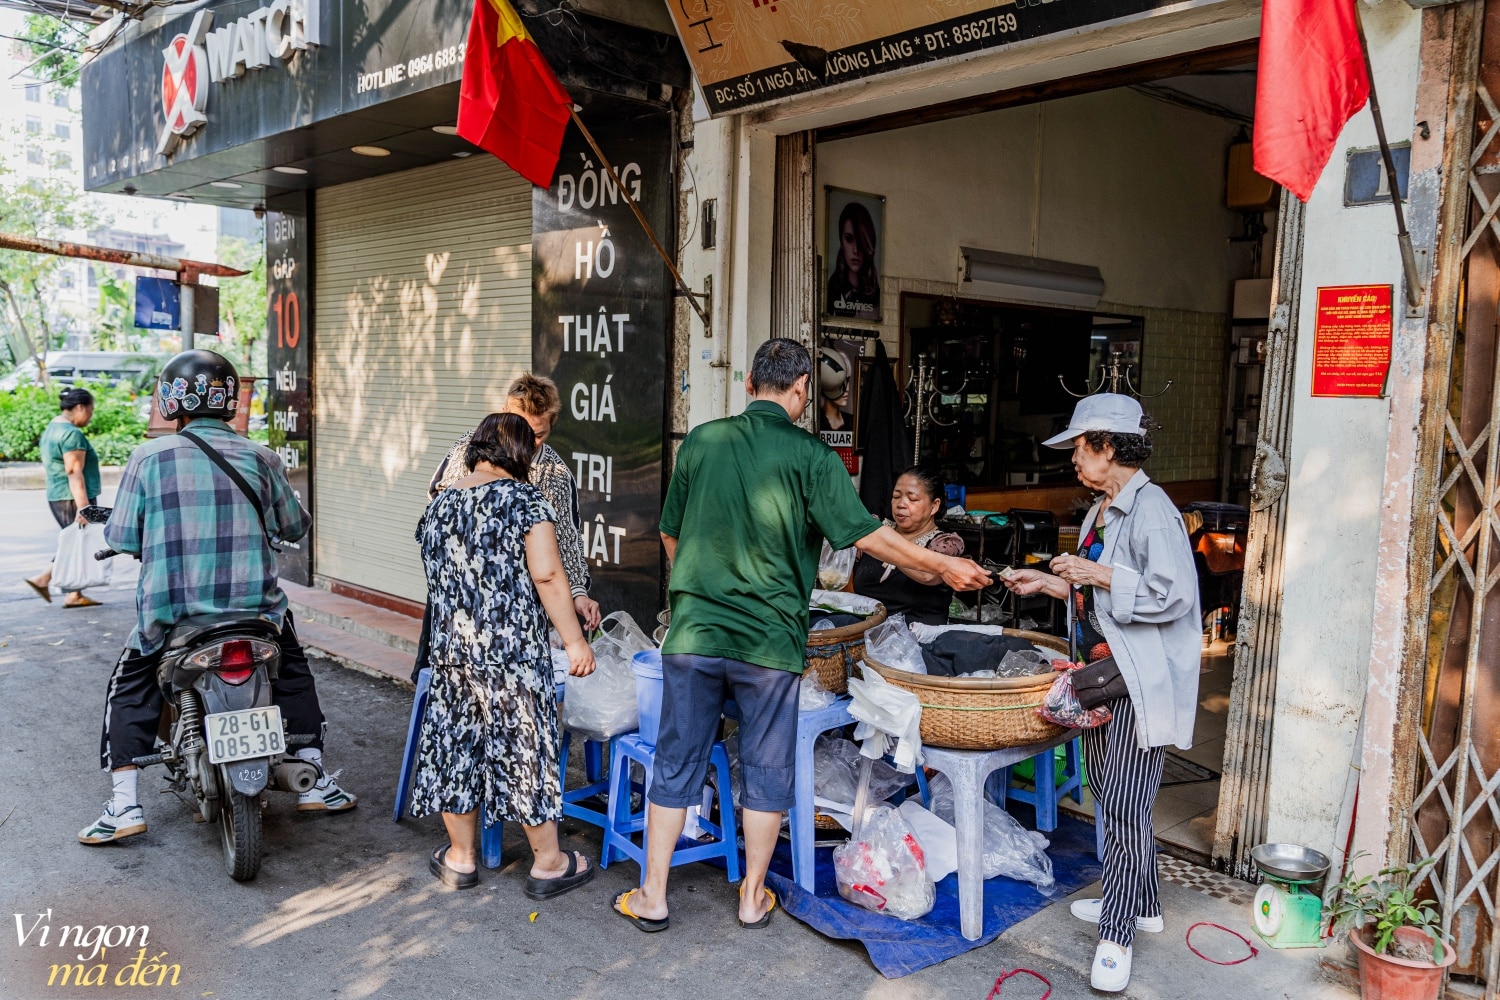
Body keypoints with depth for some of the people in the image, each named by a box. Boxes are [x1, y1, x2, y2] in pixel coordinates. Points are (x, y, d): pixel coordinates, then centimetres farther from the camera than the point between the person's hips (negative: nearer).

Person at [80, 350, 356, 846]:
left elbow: (121, 537, -2)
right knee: (294, 672, 25)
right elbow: (294, 527, 11)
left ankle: (124, 806, 15)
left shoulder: (149, 457, -5)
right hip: (254, 602, 2)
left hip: (171, 607, -1)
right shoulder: (259, 457, 1)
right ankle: (315, 780, 25)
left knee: (129, 687, 22)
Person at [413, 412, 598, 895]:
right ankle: (548, 863, 17)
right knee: (525, 746, 5)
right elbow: (547, 574, -17)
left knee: (457, 744, 15)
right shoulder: (525, 499, -8)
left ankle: (460, 858, 28)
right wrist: (575, 641, -13)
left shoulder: (437, 507, 10)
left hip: (449, 651, 5)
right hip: (515, 652, -5)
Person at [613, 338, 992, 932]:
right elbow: (866, 534, -10)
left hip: (693, 633, 3)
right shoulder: (809, 455, -8)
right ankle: (753, 898, 25)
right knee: (766, 772, 13)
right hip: (769, 639, -2)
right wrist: (943, 566, 2)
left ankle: (652, 899, 21)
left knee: (676, 766, 12)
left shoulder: (701, 441, 3)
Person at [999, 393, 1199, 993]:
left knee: (1123, 804, -5)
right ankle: (1140, 904, 33)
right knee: (1109, 795, 17)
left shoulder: (1150, 509, -17)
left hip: (1141, 680, -10)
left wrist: (1098, 575, -21)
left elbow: (1171, 596, -23)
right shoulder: (1103, 510, 14)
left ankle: (1117, 934, 6)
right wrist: (1047, 582, 14)